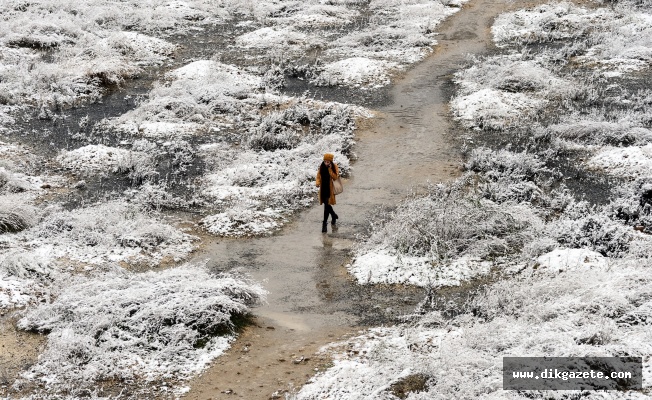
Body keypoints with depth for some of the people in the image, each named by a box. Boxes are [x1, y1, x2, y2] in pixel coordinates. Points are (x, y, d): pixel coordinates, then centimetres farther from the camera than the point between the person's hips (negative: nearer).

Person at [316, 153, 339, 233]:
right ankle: (334, 216, 43)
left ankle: (325, 222, -7)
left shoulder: (334, 167, -9)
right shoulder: (321, 167, 1)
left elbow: (335, 177, -16)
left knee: (327, 205, -11)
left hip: (330, 189, -5)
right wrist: (317, 182, -14)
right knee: (326, 204, 17)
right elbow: (318, 176, 5)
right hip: (323, 189, 5)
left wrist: (330, 169, -23)